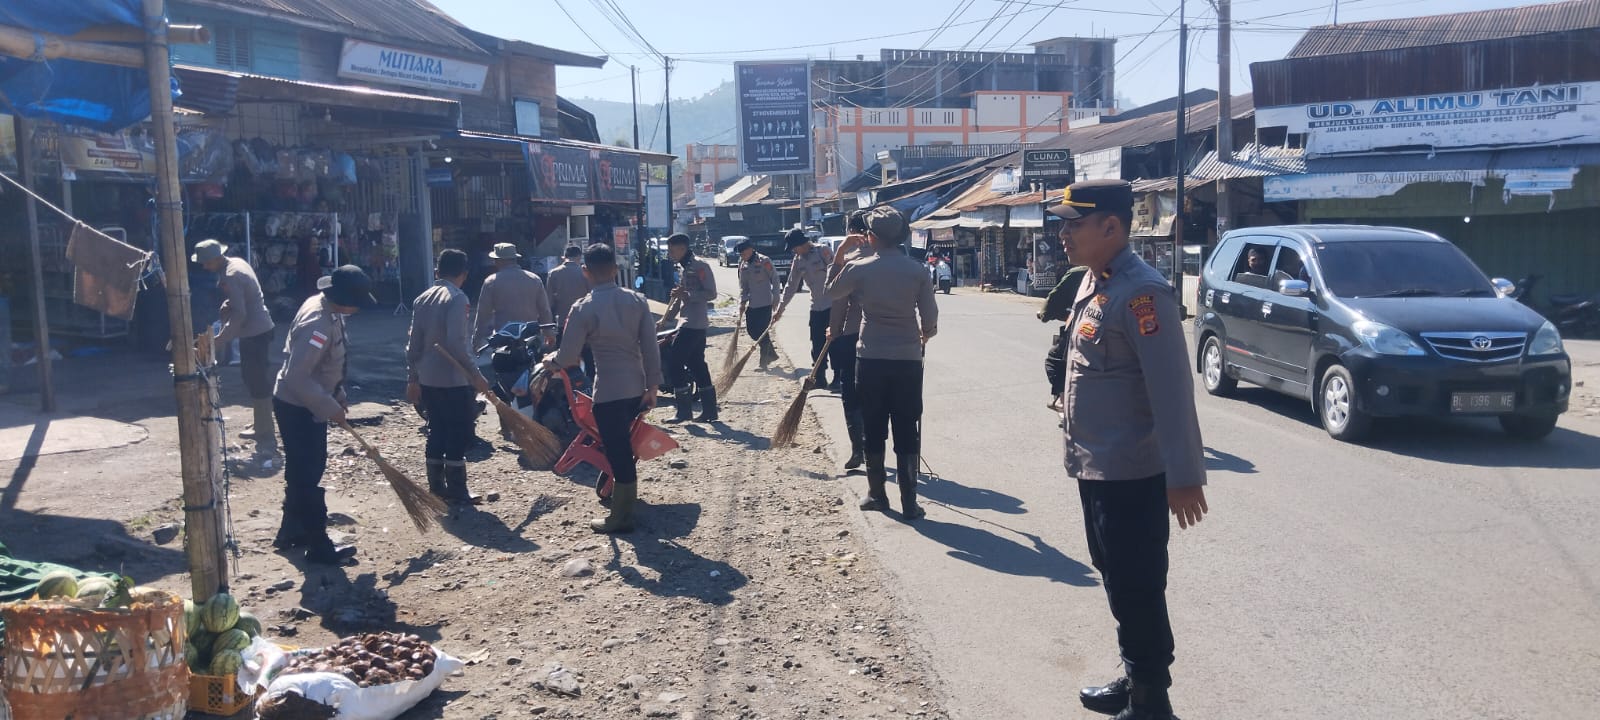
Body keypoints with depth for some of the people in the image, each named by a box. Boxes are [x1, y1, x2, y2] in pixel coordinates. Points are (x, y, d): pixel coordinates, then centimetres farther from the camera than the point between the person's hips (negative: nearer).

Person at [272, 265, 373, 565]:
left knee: (302, 473, 21)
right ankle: (319, 547, 11)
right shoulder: (318, 323, -30)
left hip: (309, 405, 10)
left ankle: (291, 533, 36)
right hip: (298, 408, -10)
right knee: (308, 476, 0)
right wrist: (331, 408, -24)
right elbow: (298, 378, -31)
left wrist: (337, 395, 13)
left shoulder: (326, 307, 1)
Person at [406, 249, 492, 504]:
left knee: (437, 431, 14)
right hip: (455, 380, -7)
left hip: (428, 379, 7)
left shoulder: (422, 299, 9)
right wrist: (476, 375, -18)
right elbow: (456, 343, -22)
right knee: (459, 434, 1)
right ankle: (456, 489, 3)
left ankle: (436, 485, 19)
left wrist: (412, 378, 17)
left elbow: (414, 344, 11)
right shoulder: (457, 298, -13)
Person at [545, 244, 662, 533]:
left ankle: (621, 517, 13)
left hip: (609, 391, -6)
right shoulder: (637, 300, -1)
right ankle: (627, 497, 39)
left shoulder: (584, 308, -13)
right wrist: (652, 385, 7)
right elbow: (650, 347, 0)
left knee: (617, 452, 3)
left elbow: (568, 357, -8)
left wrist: (550, 361, 13)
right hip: (637, 387, 6)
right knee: (626, 448, 24)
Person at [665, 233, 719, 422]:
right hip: (688, 322, 10)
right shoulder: (685, 267, 17)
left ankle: (684, 410, -6)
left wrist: (687, 295, -23)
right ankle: (709, 410, 15)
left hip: (693, 324, -10)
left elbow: (711, 293, -17)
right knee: (697, 365, 11)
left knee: (675, 363, -10)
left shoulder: (699, 266, -13)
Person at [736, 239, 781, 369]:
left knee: (762, 332, -4)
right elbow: (743, 285, 11)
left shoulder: (764, 261, -13)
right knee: (751, 330, 9)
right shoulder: (743, 264, 6)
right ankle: (771, 354, 25)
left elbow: (775, 280, -10)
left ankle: (763, 362, 7)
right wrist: (742, 301, 0)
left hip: (765, 303, -7)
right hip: (751, 304, 7)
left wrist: (776, 300, -13)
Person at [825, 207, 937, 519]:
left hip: (871, 358, 0)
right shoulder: (917, 271, -5)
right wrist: (924, 334, 22)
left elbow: (832, 292, 13)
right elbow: (930, 319, 0)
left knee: (873, 429, 13)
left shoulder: (859, 268, -6)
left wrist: (840, 257, 22)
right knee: (907, 432, 5)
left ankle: (876, 494, 22)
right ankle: (909, 502, 5)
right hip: (908, 359, 0)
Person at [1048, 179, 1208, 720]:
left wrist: (1185, 474, -23)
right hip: (1095, 469, 10)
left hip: (1131, 476, -10)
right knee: (1117, 583, 20)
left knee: (1137, 591, 2)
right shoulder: (1091, 282, 9)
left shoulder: (1140, 292, -20)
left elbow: (1171, 389, -23)